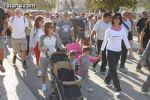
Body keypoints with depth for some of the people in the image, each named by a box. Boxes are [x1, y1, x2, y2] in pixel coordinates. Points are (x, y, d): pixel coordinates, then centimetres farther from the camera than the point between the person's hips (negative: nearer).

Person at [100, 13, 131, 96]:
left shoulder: (123, 29, -2)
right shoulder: (109, 30, -11)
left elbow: (126, 40, 1)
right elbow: (105, 41, -5)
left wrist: (130, 50, -4)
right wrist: (101, 51, -3)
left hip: (118, 51, 4)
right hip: (110, 51, -4)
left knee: (113, 69, 15)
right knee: (113, 70, -5)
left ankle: (107, 81, 41)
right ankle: (118, 89, -1)